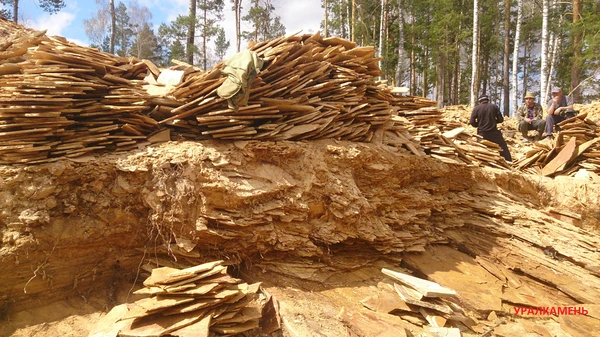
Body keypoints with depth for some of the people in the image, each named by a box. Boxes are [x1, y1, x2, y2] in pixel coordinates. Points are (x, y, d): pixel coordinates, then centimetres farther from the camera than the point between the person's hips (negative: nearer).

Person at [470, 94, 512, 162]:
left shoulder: (476, 108, 0)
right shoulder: (494, 106, 3)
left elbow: (472, 122, -4)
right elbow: (500, 119, 3)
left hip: (482, 134, 0)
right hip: (494, 132, 0)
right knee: (503, 148, 11)